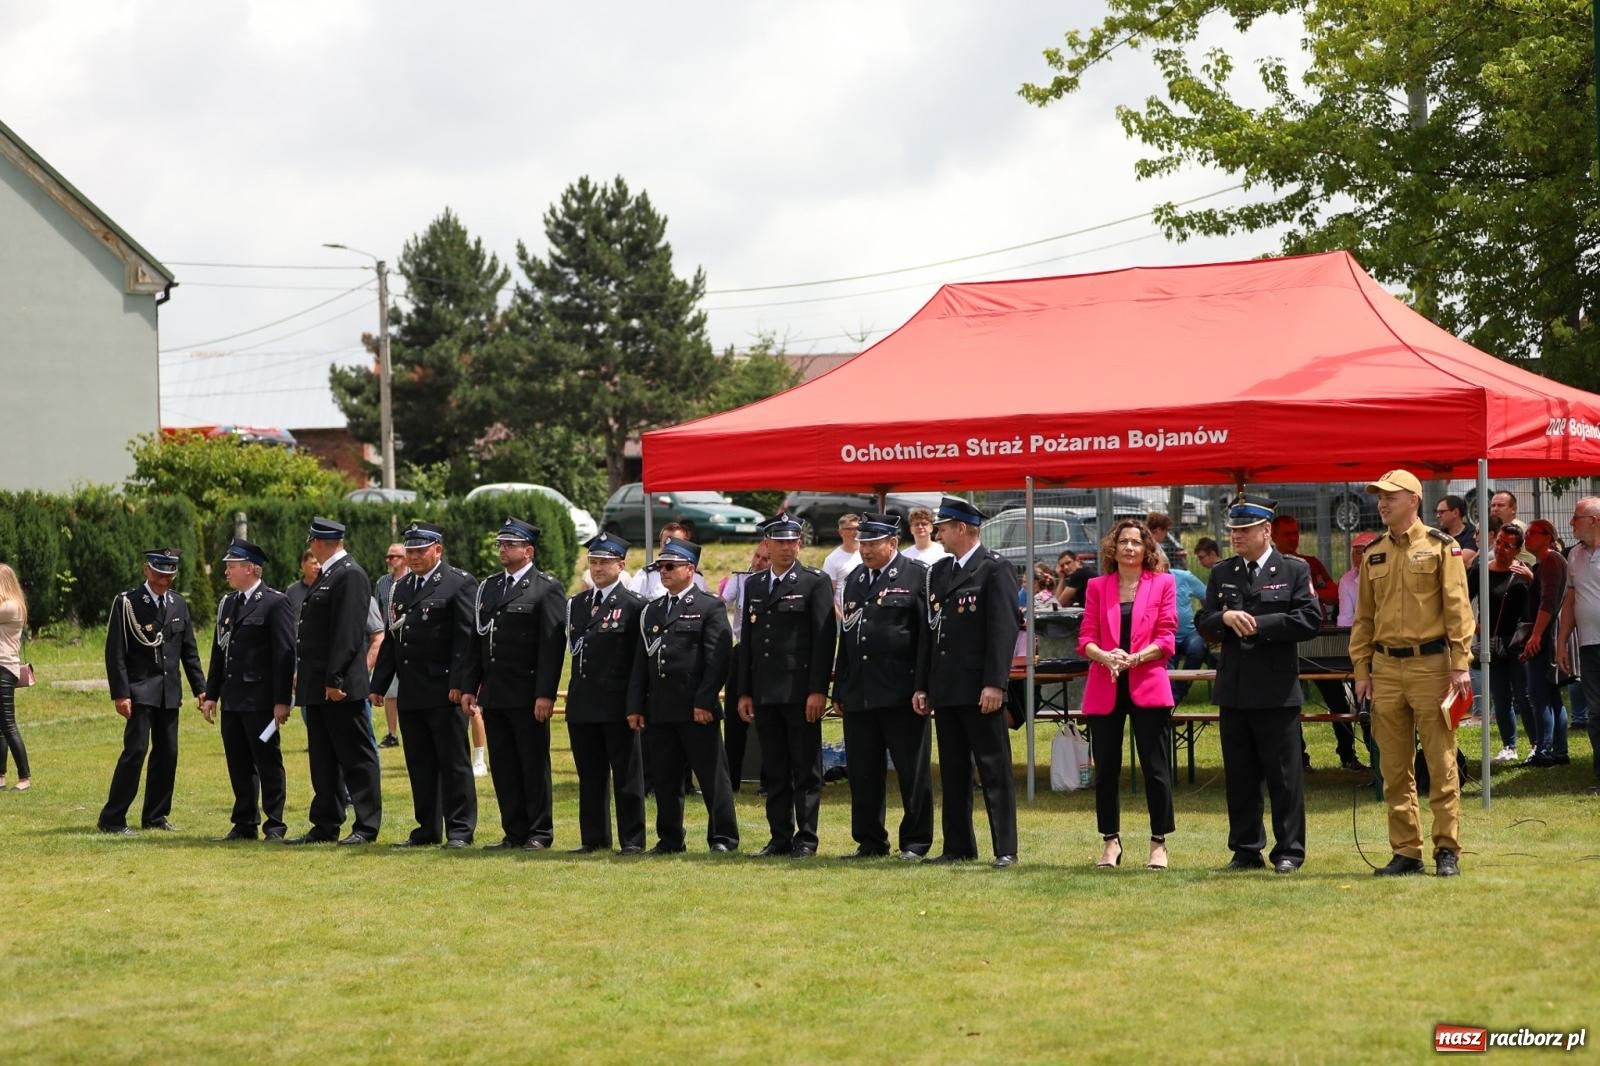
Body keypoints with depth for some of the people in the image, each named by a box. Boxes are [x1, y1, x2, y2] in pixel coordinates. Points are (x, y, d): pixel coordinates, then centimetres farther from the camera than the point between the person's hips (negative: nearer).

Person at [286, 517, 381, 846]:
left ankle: (366, 827, 0)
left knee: (356, 757, -3)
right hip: (319, 686, 10)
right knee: (323, 759, 12)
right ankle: (325, 826, 17)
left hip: (341, 687, -10)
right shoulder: (328, 575, 18)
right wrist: (302, 673, 17)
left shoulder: (350, 575, -13)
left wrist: (335, 679, -23)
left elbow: (348, 633, -20)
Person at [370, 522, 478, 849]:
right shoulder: (402, 587, 18)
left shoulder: (460, 583, -6)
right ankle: (427, 829, 16)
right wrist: (379, 684, 15)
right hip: (410, 693, 7)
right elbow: (391, 639, 20)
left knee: (453, 762, -2)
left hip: (443, 690, -7)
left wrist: (459, 685, -19)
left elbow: (466, 638, -12)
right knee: (419, 764, 10)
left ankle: (460, 830, 2)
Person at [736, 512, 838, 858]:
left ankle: (806, 839, 4)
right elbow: (747, 642, 16)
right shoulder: (753, 587, 15)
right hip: (765, 695, 5)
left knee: (806, 770, -1)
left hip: (801, 693, -5)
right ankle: (780, 838, 14)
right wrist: (744, 692, 10)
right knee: (774, 772, 8)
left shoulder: (816, 583, -2)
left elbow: (825, 638, -8)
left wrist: (818, 690, -14)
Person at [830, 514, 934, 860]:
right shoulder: (854, 580, 17)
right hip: (858, 695, 6)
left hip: (901, 694, -6)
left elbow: (927, 635, -9)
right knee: (863, 773, 9)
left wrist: (923, 688, -15)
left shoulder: (917, 576, -3)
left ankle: (915, 842, 9)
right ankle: (870, 842, 19)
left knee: (913, 771, 1)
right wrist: (839, 691, 15)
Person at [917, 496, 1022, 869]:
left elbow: (1005, 629, -14)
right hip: (945, 690, 8)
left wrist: (995, 684, -20)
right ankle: (958, 846, 17)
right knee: (952, 772, 11)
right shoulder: (939, 571, 16)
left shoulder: (996, 569, -7)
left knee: (994, 770, -3)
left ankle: (1005, 849, -1)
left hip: (980, 690, -8)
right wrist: (923, 685, 14)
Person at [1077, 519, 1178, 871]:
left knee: (1156, 767, -2)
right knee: (1106, 768, 6)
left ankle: (1159, 843, 7)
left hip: (1148, 685, -2)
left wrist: (1135, 657, -17)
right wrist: (1105, 656, -16)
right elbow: (1086, 638, 5)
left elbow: (1166, 638, -1)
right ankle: (1110, 841, 17)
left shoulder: (1162, 584, 5)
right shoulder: (1097, 587, 10)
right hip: (1104, 687, 2)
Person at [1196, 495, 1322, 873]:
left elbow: (1309, 620, -8)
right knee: (1239, 775, 8)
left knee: (1284, 774, -1)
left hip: (1278, 689, -4)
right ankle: (1246, 849, 15)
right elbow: (1204, 623, 11)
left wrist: (1259, 625, -12)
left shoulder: (1295, 570, 1)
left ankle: (1289, 851, 6)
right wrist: (1225, 618, -11)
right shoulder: (1221, 573, 13)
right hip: (1234, 689, 4)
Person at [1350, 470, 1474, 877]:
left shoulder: (1440, 547, -1)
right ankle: (1406, 851, 11)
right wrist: (1362, 670, 7)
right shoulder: (1373, 555, 13)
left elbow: (1458, 608, -5)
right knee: (1395, 768, 6)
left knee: (1441, 763, -2)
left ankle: (1447, 850, 4)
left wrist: (1459, 665, -11)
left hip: (1430, 665, -5)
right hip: (1386, 668, 5)